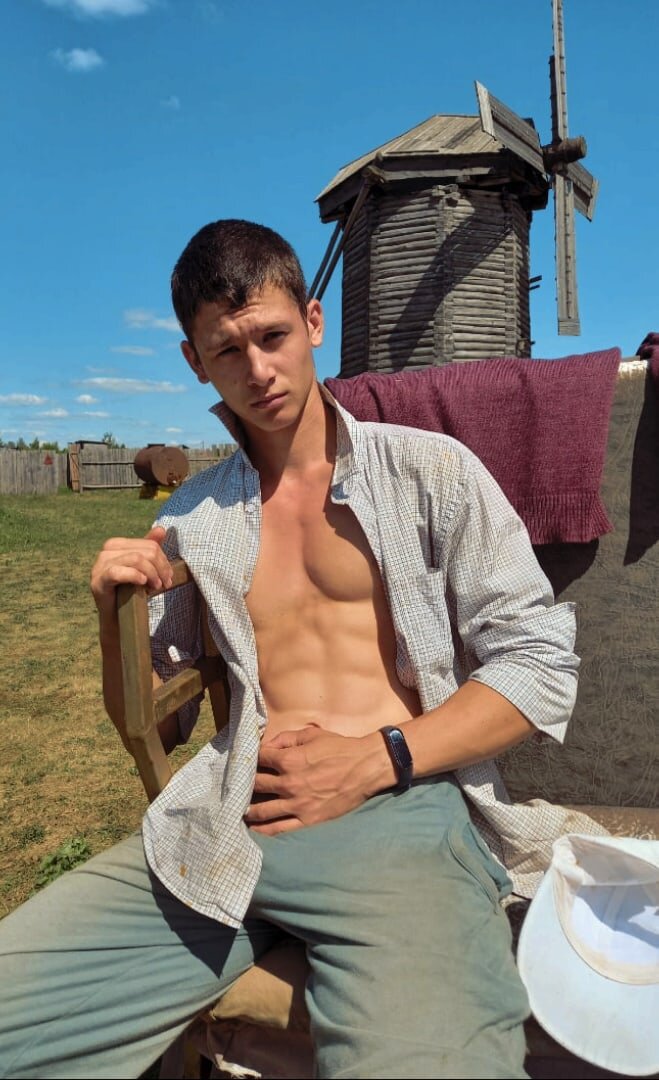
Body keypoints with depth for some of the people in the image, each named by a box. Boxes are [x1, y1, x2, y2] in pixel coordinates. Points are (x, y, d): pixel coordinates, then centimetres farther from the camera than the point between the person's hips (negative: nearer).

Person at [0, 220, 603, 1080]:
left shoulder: (429, 471, 6)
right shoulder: (190, 523, 15)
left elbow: (541, 662, 1)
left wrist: (376, 759, -11)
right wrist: (115, 615, -1)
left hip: (406, 807, -3)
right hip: (226, 826, 4)